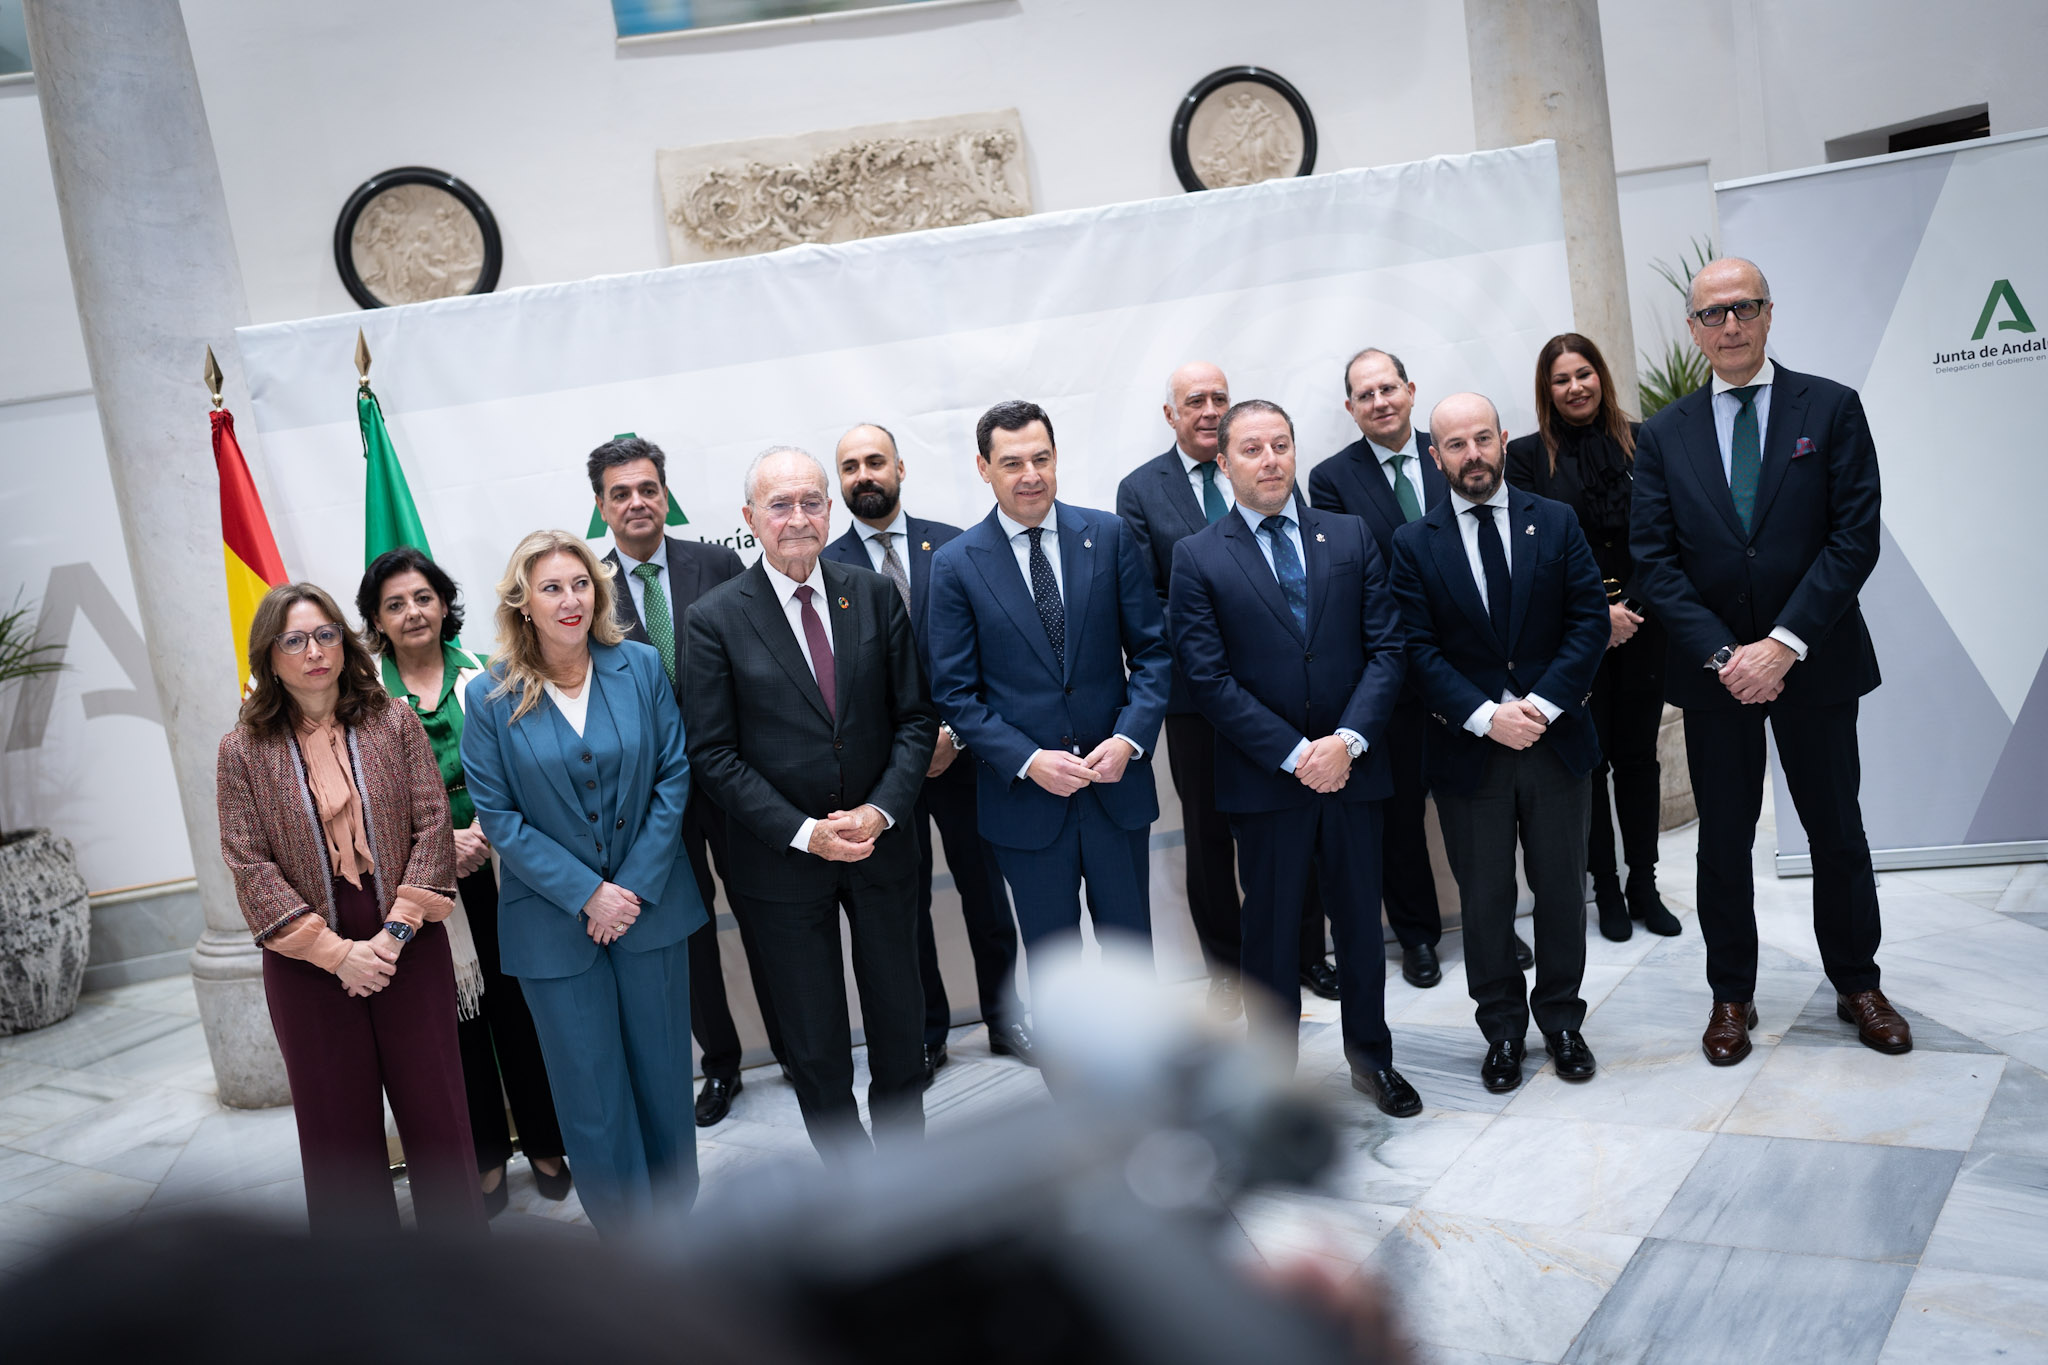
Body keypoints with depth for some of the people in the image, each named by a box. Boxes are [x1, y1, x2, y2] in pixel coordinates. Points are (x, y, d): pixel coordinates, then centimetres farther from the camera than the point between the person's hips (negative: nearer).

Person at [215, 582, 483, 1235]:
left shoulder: (394, 723, 1)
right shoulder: (243, 750, 0)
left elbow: (433, 826, -3)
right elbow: (249, 865, -5)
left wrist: (395, 931, -12)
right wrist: (334, 952, -12)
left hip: (408, 946, 0)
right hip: (307, 961, 0)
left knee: (434, 1103, 6)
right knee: (337, 1122, 10)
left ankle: (458, 1230, 24)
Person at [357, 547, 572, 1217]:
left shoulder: (485, 677, 3)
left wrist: (486, 829, -14)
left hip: (499, 873, 1)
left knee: (517, 1003, 7)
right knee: (455, 1012, 8)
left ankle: (544, 1141, 24)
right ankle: (485, 1155, 24)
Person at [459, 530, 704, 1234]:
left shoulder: (640, 667, -2)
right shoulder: (491, 696, -6)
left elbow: (673, 778, -2)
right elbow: (497, 816, -6)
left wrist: (635, 888, -10)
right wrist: (587, 894, -14)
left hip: (651, 906, 2)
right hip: (554, 924, -1)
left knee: (663, 1070, 13)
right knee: (591, 1092, 6)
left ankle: (676, 1210, 33)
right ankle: (629, 1231, 25)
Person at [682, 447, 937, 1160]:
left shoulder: (875, 595, 0)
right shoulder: (715, 618, -8)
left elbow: (915, 717, 1)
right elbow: (713, 753, -9)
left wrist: (881, 811, -13)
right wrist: (804, 832, -17)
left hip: (881, 842, 3)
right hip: (783, 861, -2)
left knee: (900, 1020, 17)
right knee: (816, 1046, 11)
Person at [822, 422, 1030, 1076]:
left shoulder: (951, 545, 1)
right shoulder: (825, 568, -1)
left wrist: (953, 731, -11)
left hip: (959, 751, 1)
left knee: (985, 891, 11)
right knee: (905, 904, 10)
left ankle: (1005, 1019, 28)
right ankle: (925, 1036, 25)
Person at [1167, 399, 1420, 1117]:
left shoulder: (1350, 536, 5)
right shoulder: (1197, 558, -3)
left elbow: (1386, 649, 1)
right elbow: (1209, 679, -9)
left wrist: (1347, 740, -13)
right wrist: (1295, 754, -15)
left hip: (1351, 765, 3)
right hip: (1262, 780, -2)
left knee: (1360, 920, 15)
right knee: (1271, 931, 9)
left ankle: (1371, 1057, 35)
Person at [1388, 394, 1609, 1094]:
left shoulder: (1556, 523, 3)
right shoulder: (1414, 544, -1)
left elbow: (1589, 621, -2)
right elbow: (1420, 649, -6)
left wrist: (1541, 704, -14)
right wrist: (1485, 716, -17)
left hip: (1555, 740, 1)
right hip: (1468, 749, -1)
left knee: (1562, 888, 12)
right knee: (1484, 898, 8)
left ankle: (1560, 1017, 30)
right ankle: (1502, 1027, 25)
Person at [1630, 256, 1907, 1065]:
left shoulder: (1832, 409, -1)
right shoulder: (1664, 435, 3)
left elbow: (1856, 536, -8)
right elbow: (1654, 558, -2)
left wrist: (1784, 644, -16)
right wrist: (1722, 654, -13)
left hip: (1815, 661, -1)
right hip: (1712, 666, 1)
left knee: (1836, 830, 11)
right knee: (1723, 839, 9)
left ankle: (1857, 984, 30)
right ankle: (1732, 995, 23)